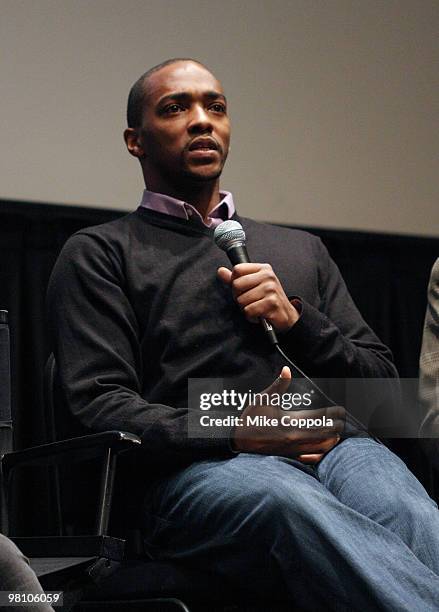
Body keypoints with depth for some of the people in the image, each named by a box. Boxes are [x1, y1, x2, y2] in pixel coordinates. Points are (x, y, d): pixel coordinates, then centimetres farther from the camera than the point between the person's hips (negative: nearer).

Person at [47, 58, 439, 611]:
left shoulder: (302, 251, 32)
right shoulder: (98, 254, 17)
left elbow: (381, 381, 26)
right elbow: (101, 403, 2)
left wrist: (295, 320, 7)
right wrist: (234, 432, -12)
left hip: (334, 448, 4)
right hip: (197, 470, -4)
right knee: (291, 501, -41)